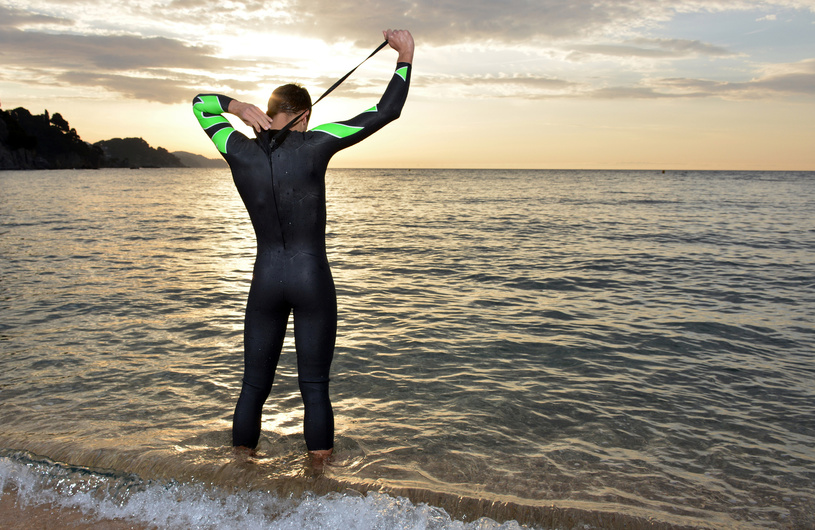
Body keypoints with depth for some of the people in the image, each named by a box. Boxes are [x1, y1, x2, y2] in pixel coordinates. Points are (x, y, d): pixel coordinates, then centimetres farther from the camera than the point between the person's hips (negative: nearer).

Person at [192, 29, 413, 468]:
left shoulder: (240, 152, -1)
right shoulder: (312, 145, -10)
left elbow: (200, 103, 19)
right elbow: (385, 112, -7)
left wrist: (239, 108, 1)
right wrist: (405, 57, 2)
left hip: (265, 281, 3)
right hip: (314, 282, -3)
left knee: (254, 384, 14)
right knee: (314, 387, 7)